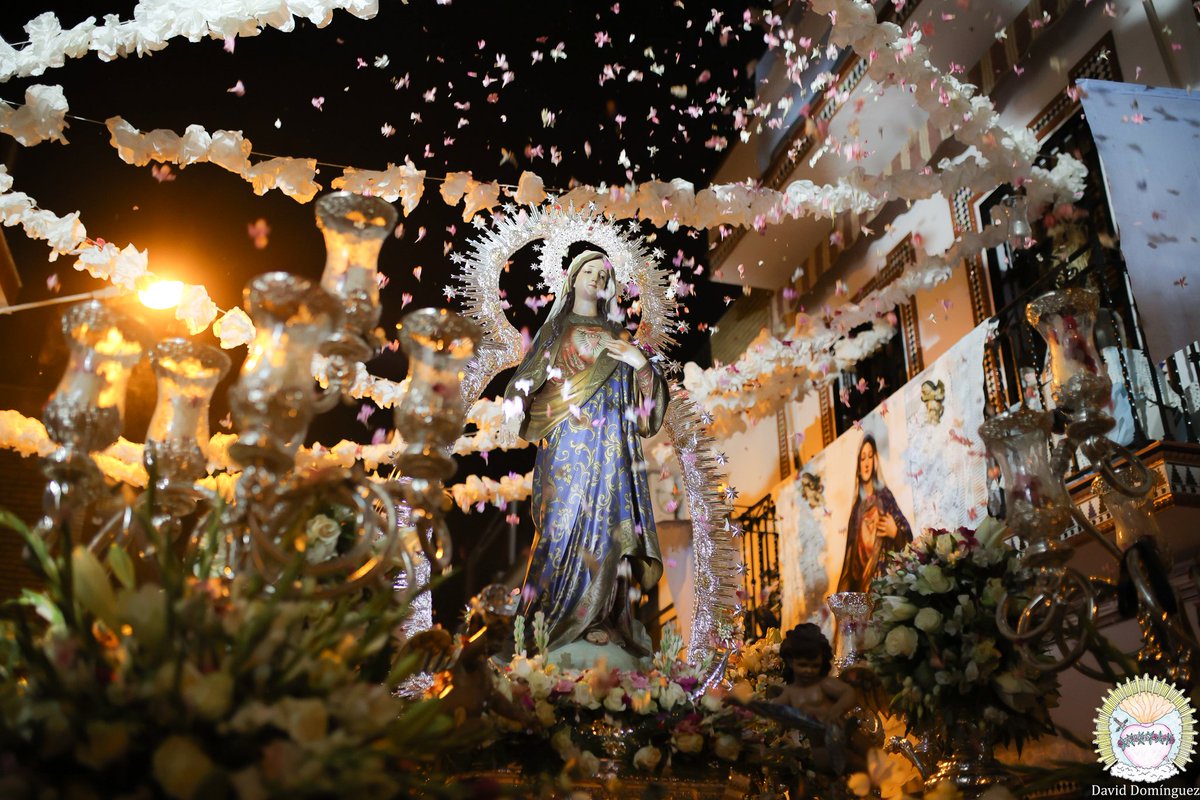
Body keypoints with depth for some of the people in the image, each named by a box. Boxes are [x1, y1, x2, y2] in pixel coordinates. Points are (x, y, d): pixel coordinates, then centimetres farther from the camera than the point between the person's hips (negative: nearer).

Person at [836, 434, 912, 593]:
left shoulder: (885, 495, 1)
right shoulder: (856, 505, 10)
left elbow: (908, 535, 2)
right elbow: (850, 555, 12)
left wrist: (894, 532, -16)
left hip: (884, 575, -2)